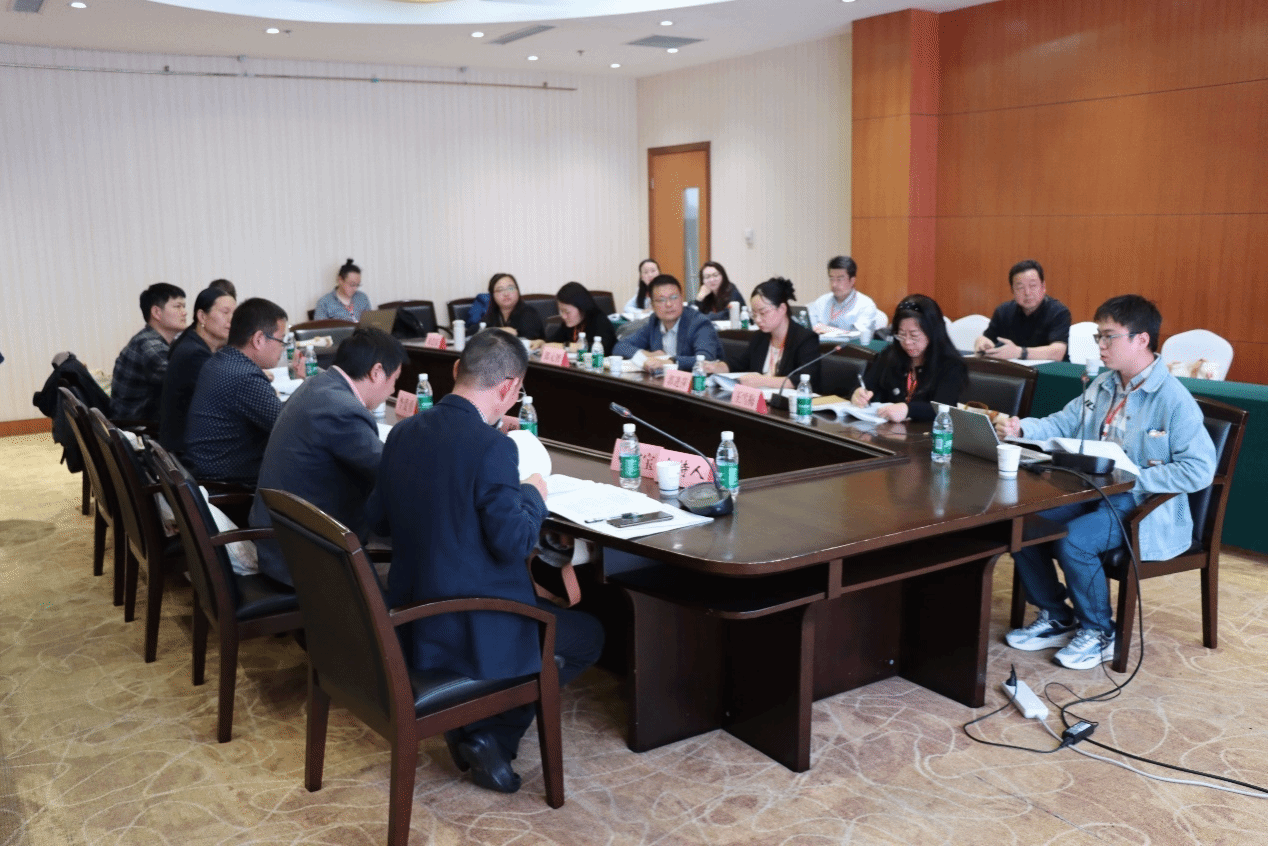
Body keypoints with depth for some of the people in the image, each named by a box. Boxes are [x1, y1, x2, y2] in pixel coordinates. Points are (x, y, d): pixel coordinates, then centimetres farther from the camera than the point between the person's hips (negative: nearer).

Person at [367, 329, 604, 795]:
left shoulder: (402, 432, 1)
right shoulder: (492, 446, -23)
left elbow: (379, 519, 11)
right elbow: (514, 543, -21)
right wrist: (533, 494, -3)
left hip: (410, 622, 8)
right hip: (473, 630, -8)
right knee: (588, 635, 16)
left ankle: (467, 722, 18)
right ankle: (490, 733, 8)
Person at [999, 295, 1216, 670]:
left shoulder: (1174, 400, -16)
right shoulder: (1103, 385, 9)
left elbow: (1200, 470, -20)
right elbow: (1065, 422, 13)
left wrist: (1134, 479, -24)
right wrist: (1022, 428, -7)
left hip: (1145, 510, -8)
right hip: (1093, 495, 8)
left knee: (1074, 540, -30)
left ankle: (1100, 633, -4)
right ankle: (1056, 617, 10)